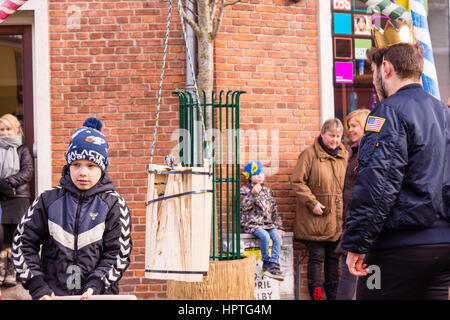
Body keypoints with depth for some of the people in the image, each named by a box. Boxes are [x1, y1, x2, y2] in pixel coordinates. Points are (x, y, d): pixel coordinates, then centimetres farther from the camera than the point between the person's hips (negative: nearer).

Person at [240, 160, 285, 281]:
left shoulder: (268, 191, 18)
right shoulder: (244, 190, 4)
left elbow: (274, 211, 19)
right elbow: (244, 206, -14)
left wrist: (279, 227, 11)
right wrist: (253, 194, -25)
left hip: (268, 224, 4)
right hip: (252, 224, -4)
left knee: (277, 236, -25)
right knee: (265, 236, -32)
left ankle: (274, 264, -25)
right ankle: (266, 263, -16)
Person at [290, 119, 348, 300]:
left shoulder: (344, 156, 11)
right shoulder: (310, 154, -6)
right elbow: (297, 181, -9)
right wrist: (312, 203, -14)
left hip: (337, 219, 5)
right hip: (315, 219, -5)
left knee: (334, 257, 11)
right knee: (316, 257, -3)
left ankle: (333, 295, 21)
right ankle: (316, 294, 4)